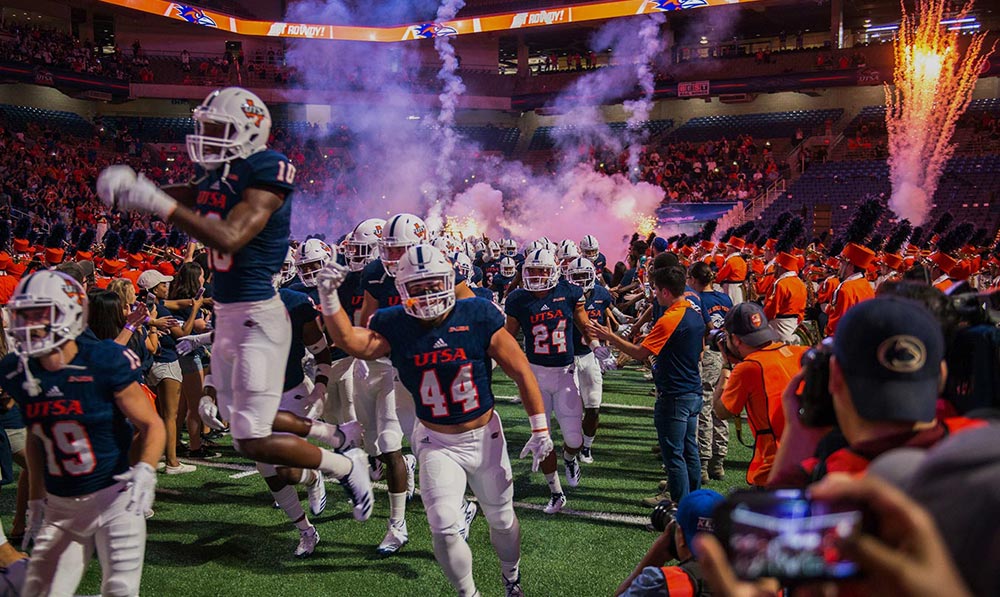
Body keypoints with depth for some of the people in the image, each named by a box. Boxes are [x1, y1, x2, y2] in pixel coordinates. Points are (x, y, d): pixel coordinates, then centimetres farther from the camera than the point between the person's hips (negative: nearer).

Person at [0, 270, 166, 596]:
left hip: (114, 499, -5)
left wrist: (145, 470, -28)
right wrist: (36, 500, 15)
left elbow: (152, 424, -11)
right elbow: (35, 437, 14)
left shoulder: (103, 364, -17)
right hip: (59, 506, 5)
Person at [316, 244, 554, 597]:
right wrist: (329, 299, -44)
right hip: (436, 442, 0)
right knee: (443, 529, -10)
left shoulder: (477, 317, -15)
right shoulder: (396, 326, -11)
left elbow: (520, 371, -9)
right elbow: (350, 341, -28)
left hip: (485, 435, 0)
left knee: (501, 518, 16)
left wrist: (540, 429, -7)